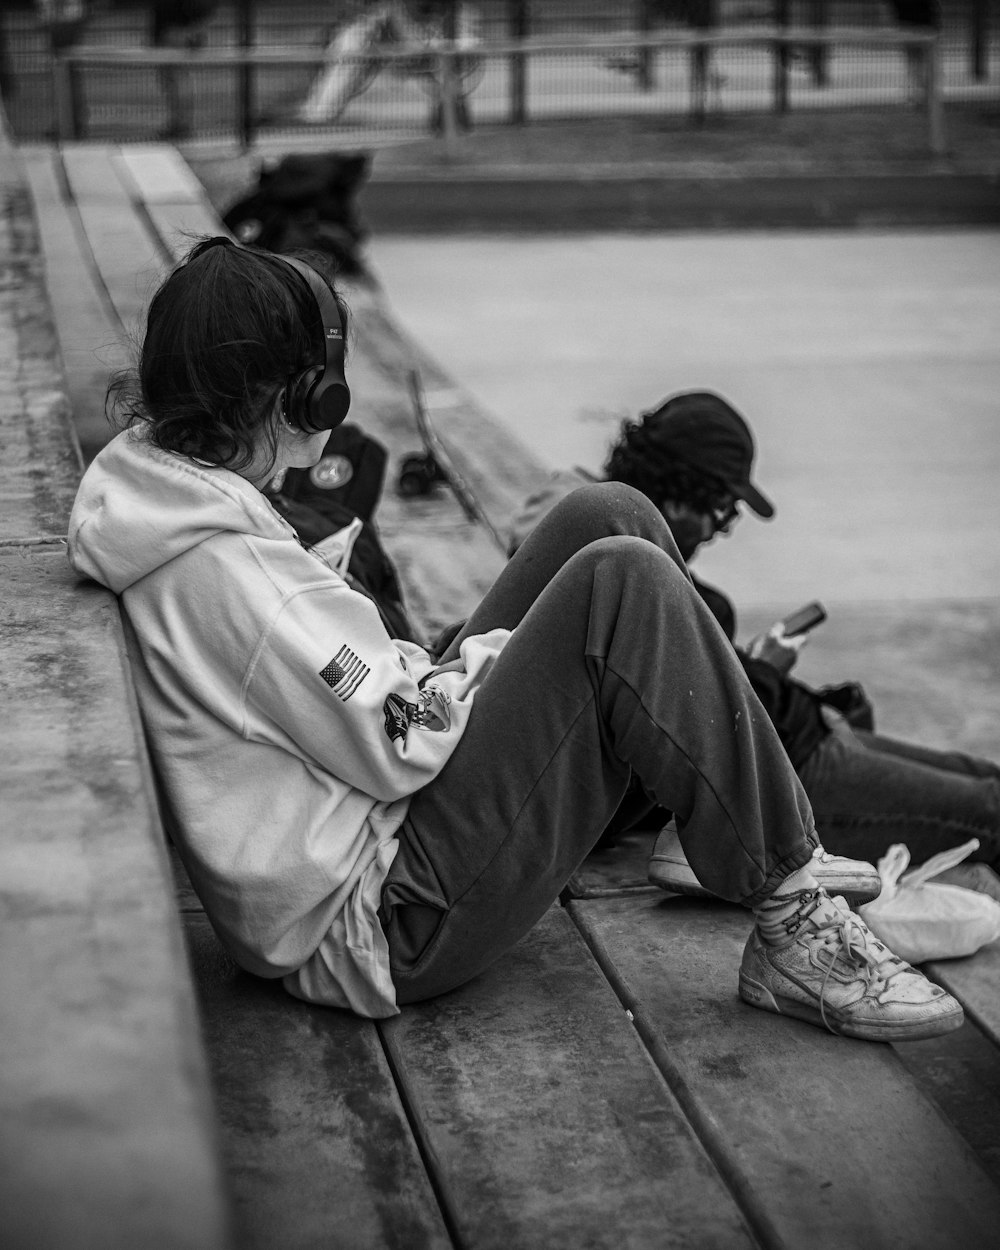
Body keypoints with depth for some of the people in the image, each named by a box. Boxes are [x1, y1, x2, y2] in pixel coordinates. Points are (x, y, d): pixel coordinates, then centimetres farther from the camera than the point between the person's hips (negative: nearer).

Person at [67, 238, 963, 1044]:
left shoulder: (138, 476, 6)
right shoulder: (216, 564, -25)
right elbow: (400, 744, -21)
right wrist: (481, 658, -3)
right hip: (389, 923, -10)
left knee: (610, 519, 4)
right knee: (621, 584, -21)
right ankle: (792, 922, -11)